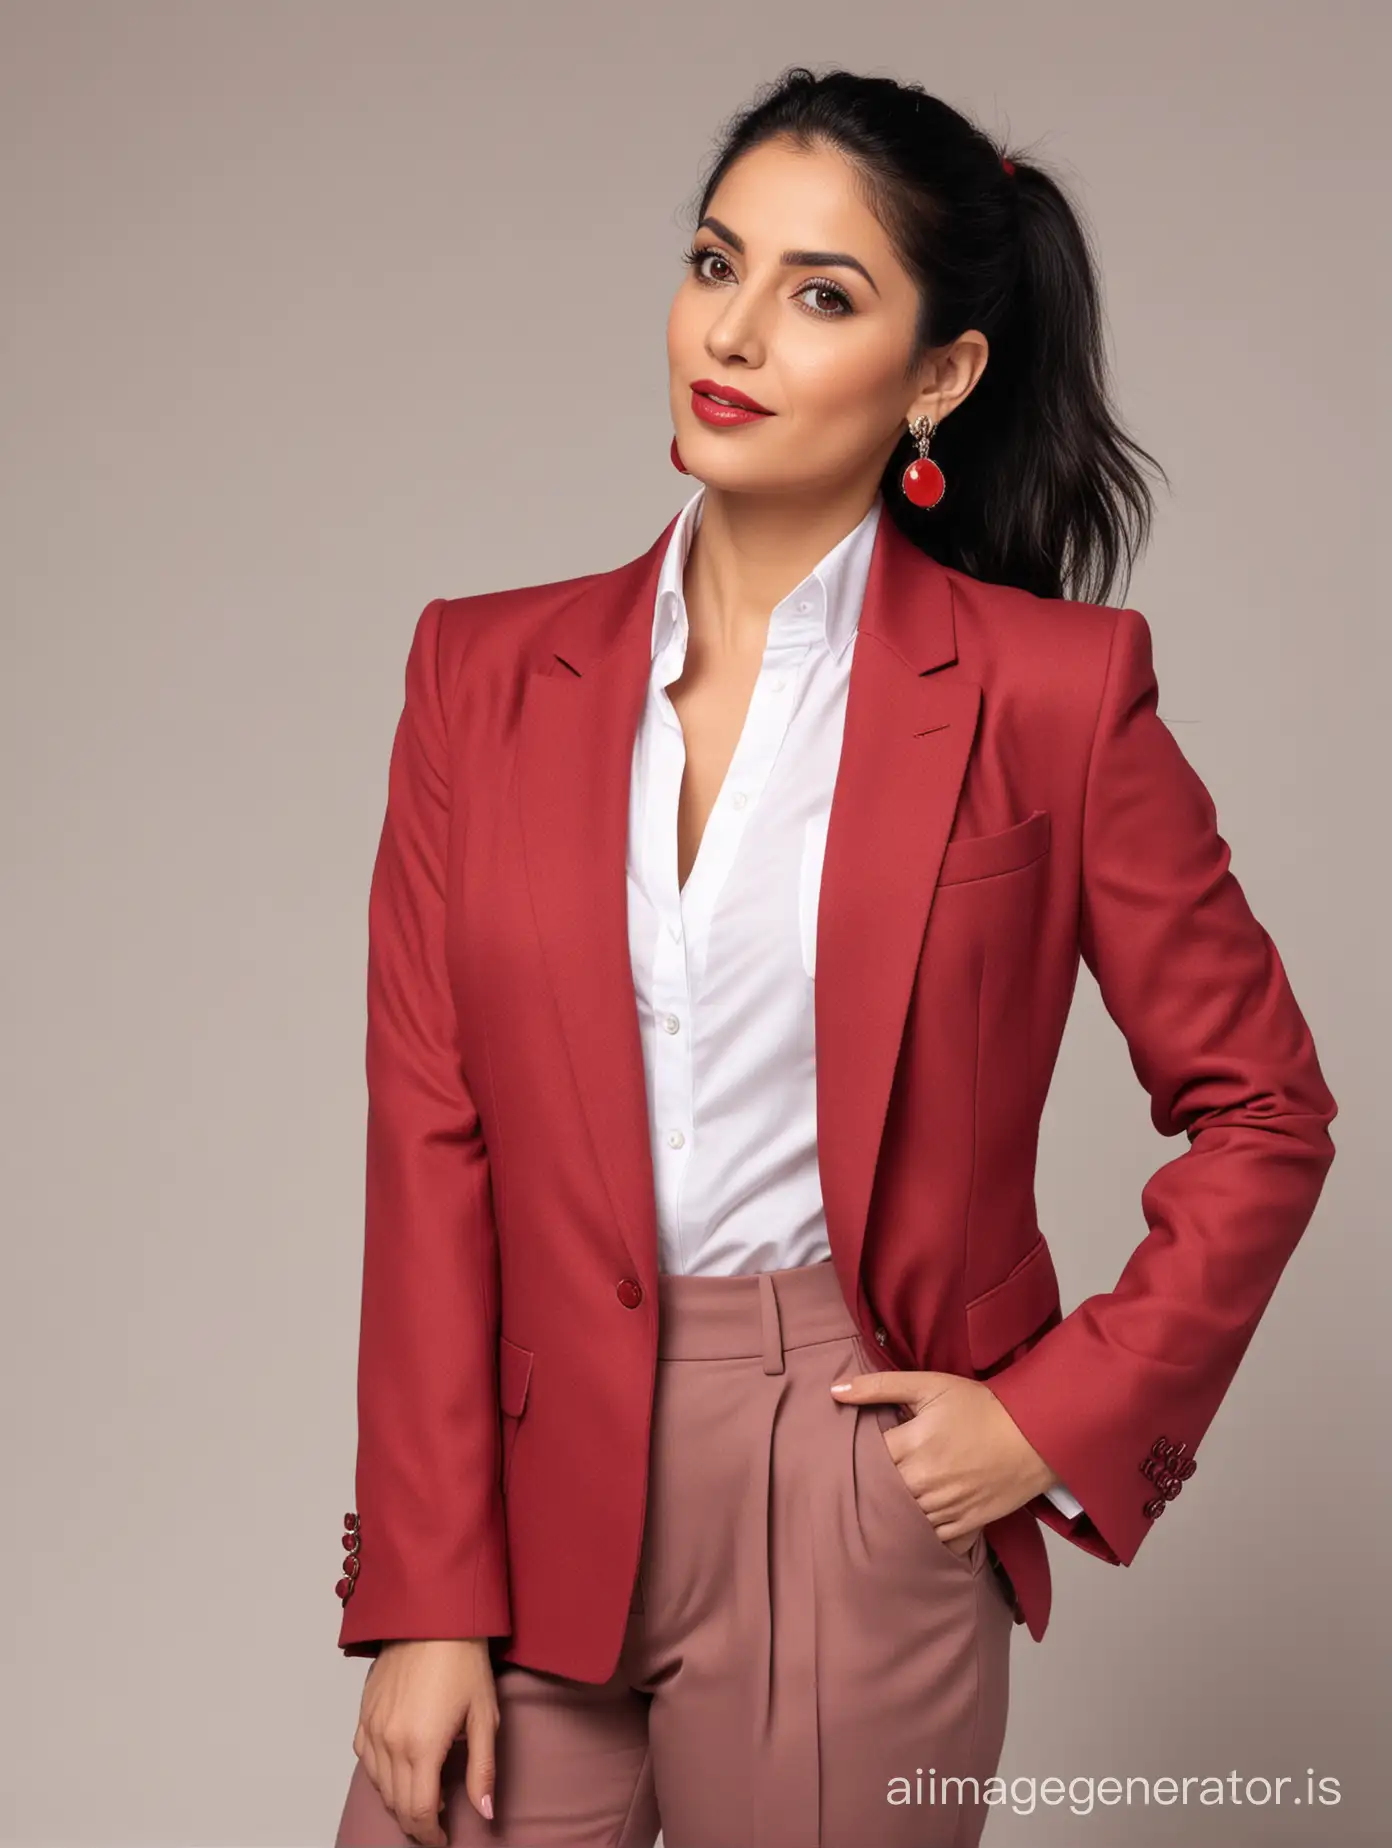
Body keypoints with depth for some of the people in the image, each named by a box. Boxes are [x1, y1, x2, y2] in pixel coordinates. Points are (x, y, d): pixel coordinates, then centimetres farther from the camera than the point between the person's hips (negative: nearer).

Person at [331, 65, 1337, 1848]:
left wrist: (1062, 1416, -5)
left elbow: (1261, 1109, 3)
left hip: (860, 1522, -2)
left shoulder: (1047, 693, -5)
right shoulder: (487, 673, 3)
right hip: (535, 1490, 3)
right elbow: (428, 1151, 0)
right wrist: (423, 1599, -3)